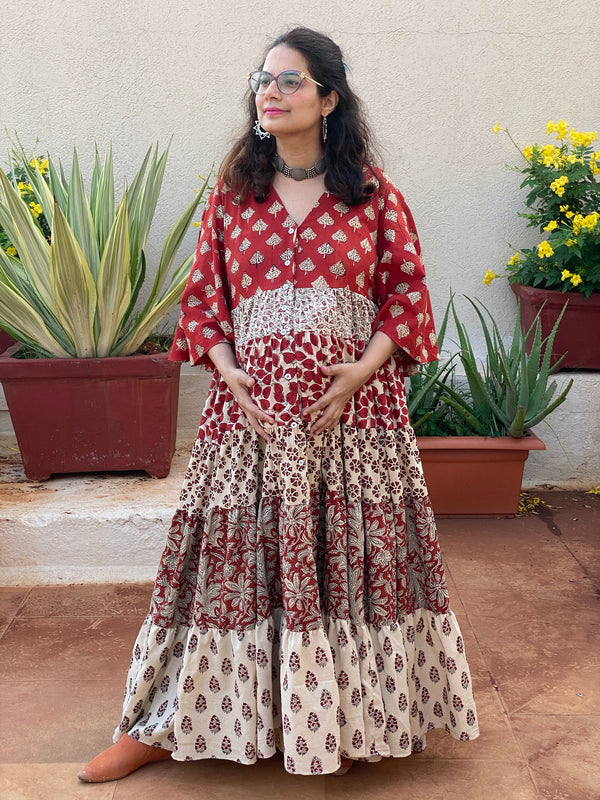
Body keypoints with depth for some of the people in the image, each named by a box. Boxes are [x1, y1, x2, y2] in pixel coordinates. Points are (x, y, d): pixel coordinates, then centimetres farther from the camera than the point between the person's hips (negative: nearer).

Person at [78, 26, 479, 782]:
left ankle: (351, 719, 24)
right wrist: (228, 371, -7)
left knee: (352, 557, 5)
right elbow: (203, 297, 8)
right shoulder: (231, 193, 8)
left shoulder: (373, 193, 3)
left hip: (354, 407, -1)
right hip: (251, 410, 1)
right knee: (236, 555, 5)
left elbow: (407, 290, 4)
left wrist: (366, 366, -10)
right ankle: (162, 726, 17)